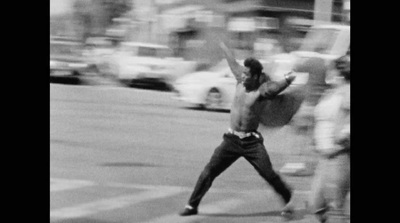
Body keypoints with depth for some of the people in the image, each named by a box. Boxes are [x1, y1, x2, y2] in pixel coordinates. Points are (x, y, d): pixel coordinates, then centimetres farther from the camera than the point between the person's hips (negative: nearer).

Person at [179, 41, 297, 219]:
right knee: (209, 171, 4)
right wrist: (223, 47, 34)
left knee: (268, 173, -8)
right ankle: (192, 205, 13)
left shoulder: (262, 90, -15)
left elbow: (276, 86, -38)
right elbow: (233, 62, 18)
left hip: (251, 142, -5)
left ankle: (288, 200, 12)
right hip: (232, 139, 5)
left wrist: (287, 80, -58)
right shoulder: (241, 79, 0)